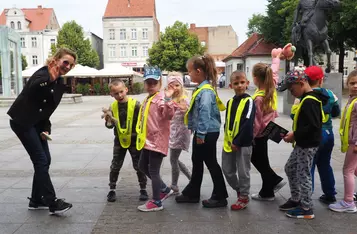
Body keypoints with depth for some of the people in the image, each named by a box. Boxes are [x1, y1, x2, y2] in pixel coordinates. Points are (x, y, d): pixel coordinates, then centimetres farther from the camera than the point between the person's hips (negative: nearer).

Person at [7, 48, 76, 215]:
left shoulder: (60, 84, 7)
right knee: (41, 161, -10)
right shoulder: (43, 73, -17)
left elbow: (49, 108, 9)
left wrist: (45, 129, 0)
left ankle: (36, 200, 20)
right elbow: (32, 89, -39)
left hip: (37, 123, 9)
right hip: (22, 121, -9)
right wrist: (49, 79, -51)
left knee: (45, 160, 8)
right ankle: (53, 203, -6)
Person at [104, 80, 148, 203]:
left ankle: (143, 189, 21)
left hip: (134, 140, -3)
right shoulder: (112, 107, -3)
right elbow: (110, 125, 3)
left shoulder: (135, 104, -14)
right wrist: (108, 121, -18)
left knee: (138, 166, 6)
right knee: (115, 166, 8)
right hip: (119, 140, 3)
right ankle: (112, 190, 24)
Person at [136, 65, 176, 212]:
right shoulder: (147, 99, 13)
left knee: (153, 170, -1)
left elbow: (169, 115, -32)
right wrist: (141, 134, 19)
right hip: (148, 140, 10)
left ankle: (156, 202, 15)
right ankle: (164, 189, 32)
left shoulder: (161, 98, -16)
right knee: (142, 166, 21)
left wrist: (168, 99, -43)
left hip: (158, 140, -10)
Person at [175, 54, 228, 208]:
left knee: (211, 163, 1)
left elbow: (205, 113, -25)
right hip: (201, 132, 10)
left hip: (207, 133, -10)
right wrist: (195, 130, 19)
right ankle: (192, 193, 30)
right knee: (196, 162, 17)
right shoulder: (201, 88, 11)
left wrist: (200, 134, -24)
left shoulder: (206, 91, -20)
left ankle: (220, 197, 14)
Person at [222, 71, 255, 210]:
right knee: (227, 170, 13)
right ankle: (239, 190, 34)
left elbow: (248, 124, -17)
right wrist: (228, 138, -1)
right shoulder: (230, 102, 10)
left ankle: (244, 197, 20)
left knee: (243, 171, 5)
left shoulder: (249, 101, -10)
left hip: (243, 143, -7)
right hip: (229, 142, 7)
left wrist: (237, 142, -18)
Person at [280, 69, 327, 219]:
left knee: (303, 175, 0)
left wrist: (295, 135, -20)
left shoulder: (309, 101, -21)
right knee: (290, 168, 20)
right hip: (303, 144, 10)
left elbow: (313, 126, -28)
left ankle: (307, 210, 13)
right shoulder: (309, 99, 10)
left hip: (308, 145, -10)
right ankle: (296, 199, 33)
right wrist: (294, 134, 7)